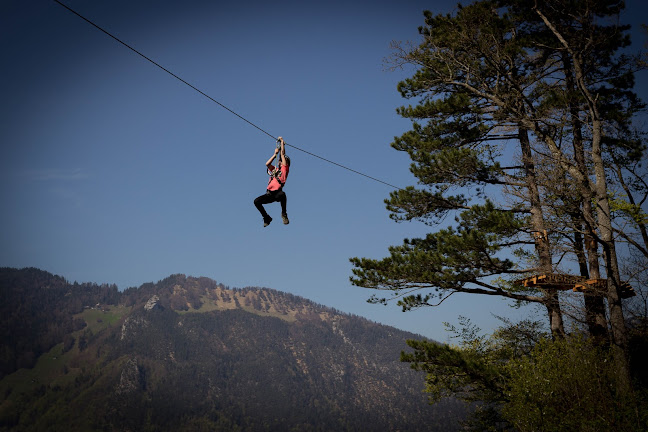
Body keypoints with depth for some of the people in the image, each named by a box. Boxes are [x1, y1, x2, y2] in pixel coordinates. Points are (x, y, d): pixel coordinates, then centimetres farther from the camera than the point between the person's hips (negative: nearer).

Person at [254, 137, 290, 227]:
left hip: (277, 193, -6)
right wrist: (275, 153, 20)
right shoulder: (275, 170, 25)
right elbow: (267, 164, 13)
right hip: (269, 194, 6)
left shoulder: (284, 169, 10)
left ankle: (284, 214, -21)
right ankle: (267, 218, 5)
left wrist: (282, 141, 18)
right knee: (256, 201, -13)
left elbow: (282, 153, 11)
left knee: (282, 194, -41)